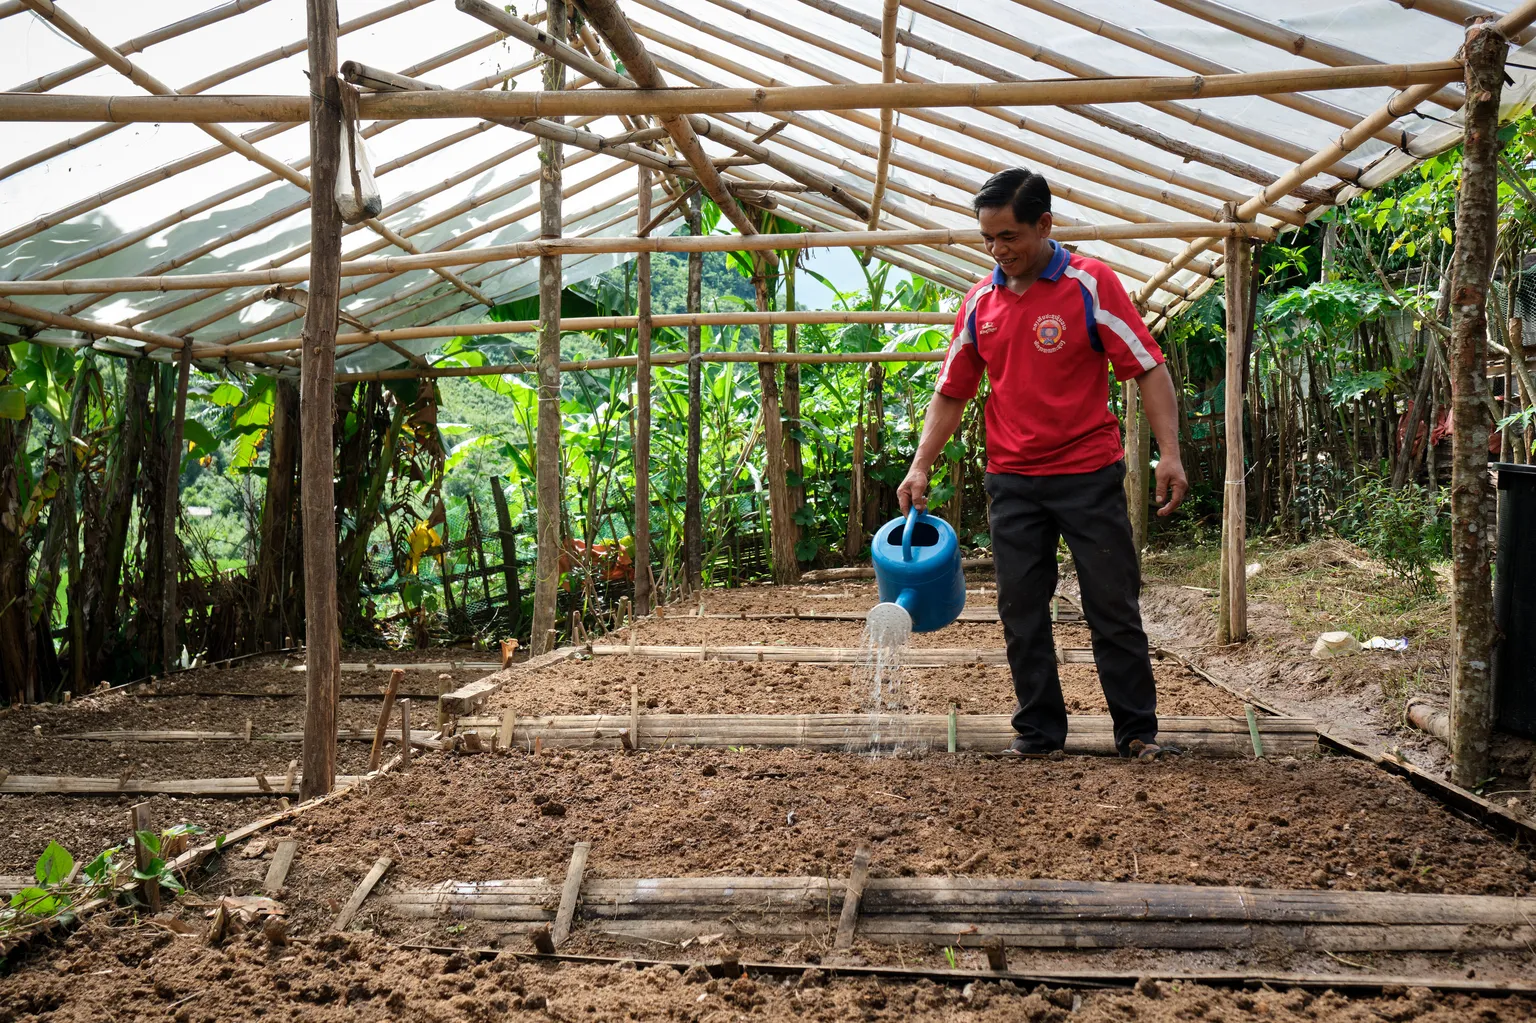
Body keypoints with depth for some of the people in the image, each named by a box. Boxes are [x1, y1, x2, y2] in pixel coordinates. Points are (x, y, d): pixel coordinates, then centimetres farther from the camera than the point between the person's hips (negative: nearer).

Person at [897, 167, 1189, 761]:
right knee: (1021, 612, 5)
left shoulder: (1090, 284, -6)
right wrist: (921, 466, 1)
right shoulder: (980, 301, 7)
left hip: (1089, 474, -4)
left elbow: (1148, 369, -7)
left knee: (1114, 607, 2)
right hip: (1012, 482, 4)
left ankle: (1137, 730, 12)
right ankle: (1039, 731, 15)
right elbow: (951, 392, 12)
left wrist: (1170, 453, -18)